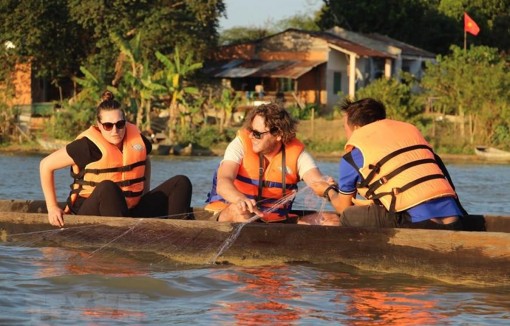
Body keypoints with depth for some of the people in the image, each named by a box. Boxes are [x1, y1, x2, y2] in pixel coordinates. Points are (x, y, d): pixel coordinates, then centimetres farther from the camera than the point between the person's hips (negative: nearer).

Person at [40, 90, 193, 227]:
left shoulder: (137, 139, 2)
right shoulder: (89, 145, -14)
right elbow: (46, 165, -8)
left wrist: (146, 192, 15)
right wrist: (52, 207, -9)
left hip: (131, 210, 6)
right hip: (91, 215, -6)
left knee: (181, 183, -5)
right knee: (107, 188, -39)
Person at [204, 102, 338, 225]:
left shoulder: (296, 152, -4)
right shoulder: (242, 143, -11)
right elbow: (223, 184, -26)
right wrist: (241, 199, -50)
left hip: (276, 221, 3)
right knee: (239, 210, -39)